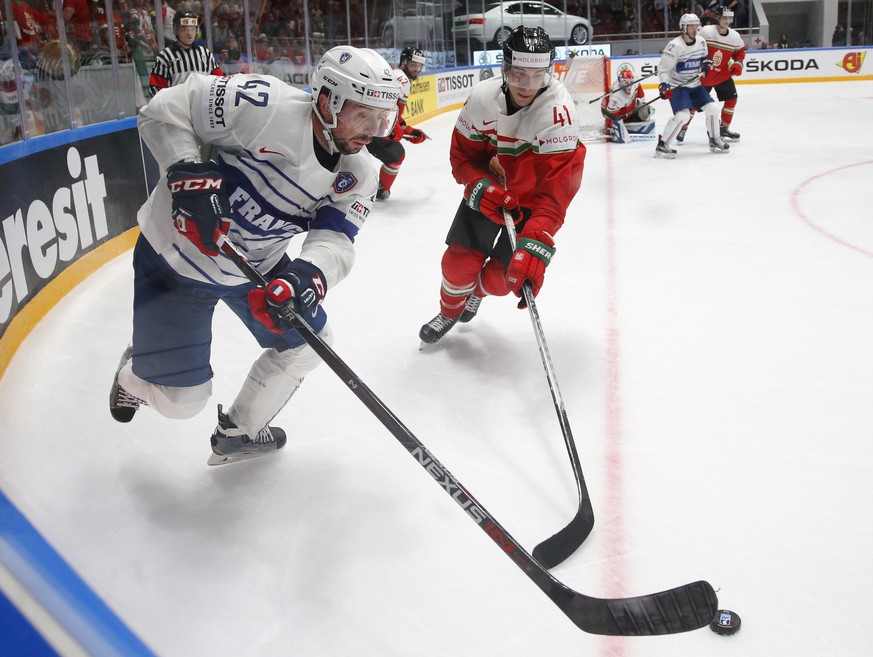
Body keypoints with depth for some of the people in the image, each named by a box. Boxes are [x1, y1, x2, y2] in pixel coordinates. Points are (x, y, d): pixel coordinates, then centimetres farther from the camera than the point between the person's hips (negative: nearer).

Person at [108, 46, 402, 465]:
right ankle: (133, 374, 39)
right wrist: (188, 172, -37)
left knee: (307, 345, 12)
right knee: (180, 399, -1)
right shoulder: (266, 107, -29)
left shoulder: (358, 174, -9)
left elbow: (333, 241, -20)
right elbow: (166, 109, -22)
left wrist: (309, 276, -40)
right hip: (175, 256, -6)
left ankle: (237, 433, 35)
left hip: (255, 263, 6)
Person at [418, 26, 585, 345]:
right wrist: (480, 186, -29)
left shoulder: (558, 110, -34)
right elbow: (462, 154, -7)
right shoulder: (482, 97, -21)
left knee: (502, 276, -1)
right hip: (486, 191, 3)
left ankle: (478, 292, 38)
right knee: (459, 261, -3)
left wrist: (535, 245, -51)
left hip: (531, 201, -2)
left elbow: (556, 189, -40)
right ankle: (450, 309, 32)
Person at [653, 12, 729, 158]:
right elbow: (663, 67, -19)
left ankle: (714, 141, 20)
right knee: (683, 115, -24)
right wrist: (663, 85, -32)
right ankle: (662, 145, -15)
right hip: (677, 87, -7)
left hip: (695, 85, 7)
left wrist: (706, 63, -4)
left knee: (712, 108, 2)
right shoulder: (675, 46, -20)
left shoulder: (701, 42, 1)